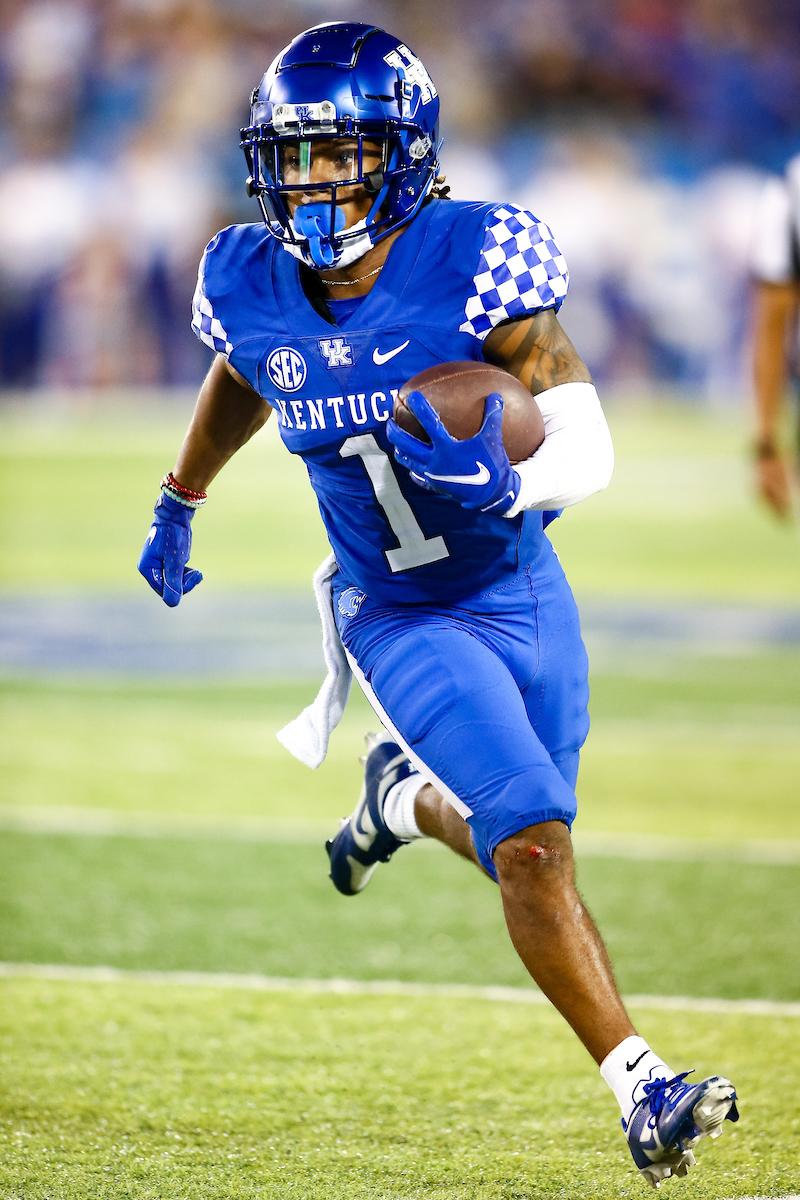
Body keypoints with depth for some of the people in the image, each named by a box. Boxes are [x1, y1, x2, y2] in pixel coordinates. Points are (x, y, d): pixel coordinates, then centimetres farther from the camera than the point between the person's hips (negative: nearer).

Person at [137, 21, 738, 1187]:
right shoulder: (252, 286, -12)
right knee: (534, 848, -18)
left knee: (523, 846, 15)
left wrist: (509, 486, -43)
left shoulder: (477, 265, -22)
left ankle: (405, 797, 48)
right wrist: (179, 505, 27)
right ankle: (644, 1091, -11)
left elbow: (590, 447, -21)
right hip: (402, 620, -1)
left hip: (524, 593, 1)